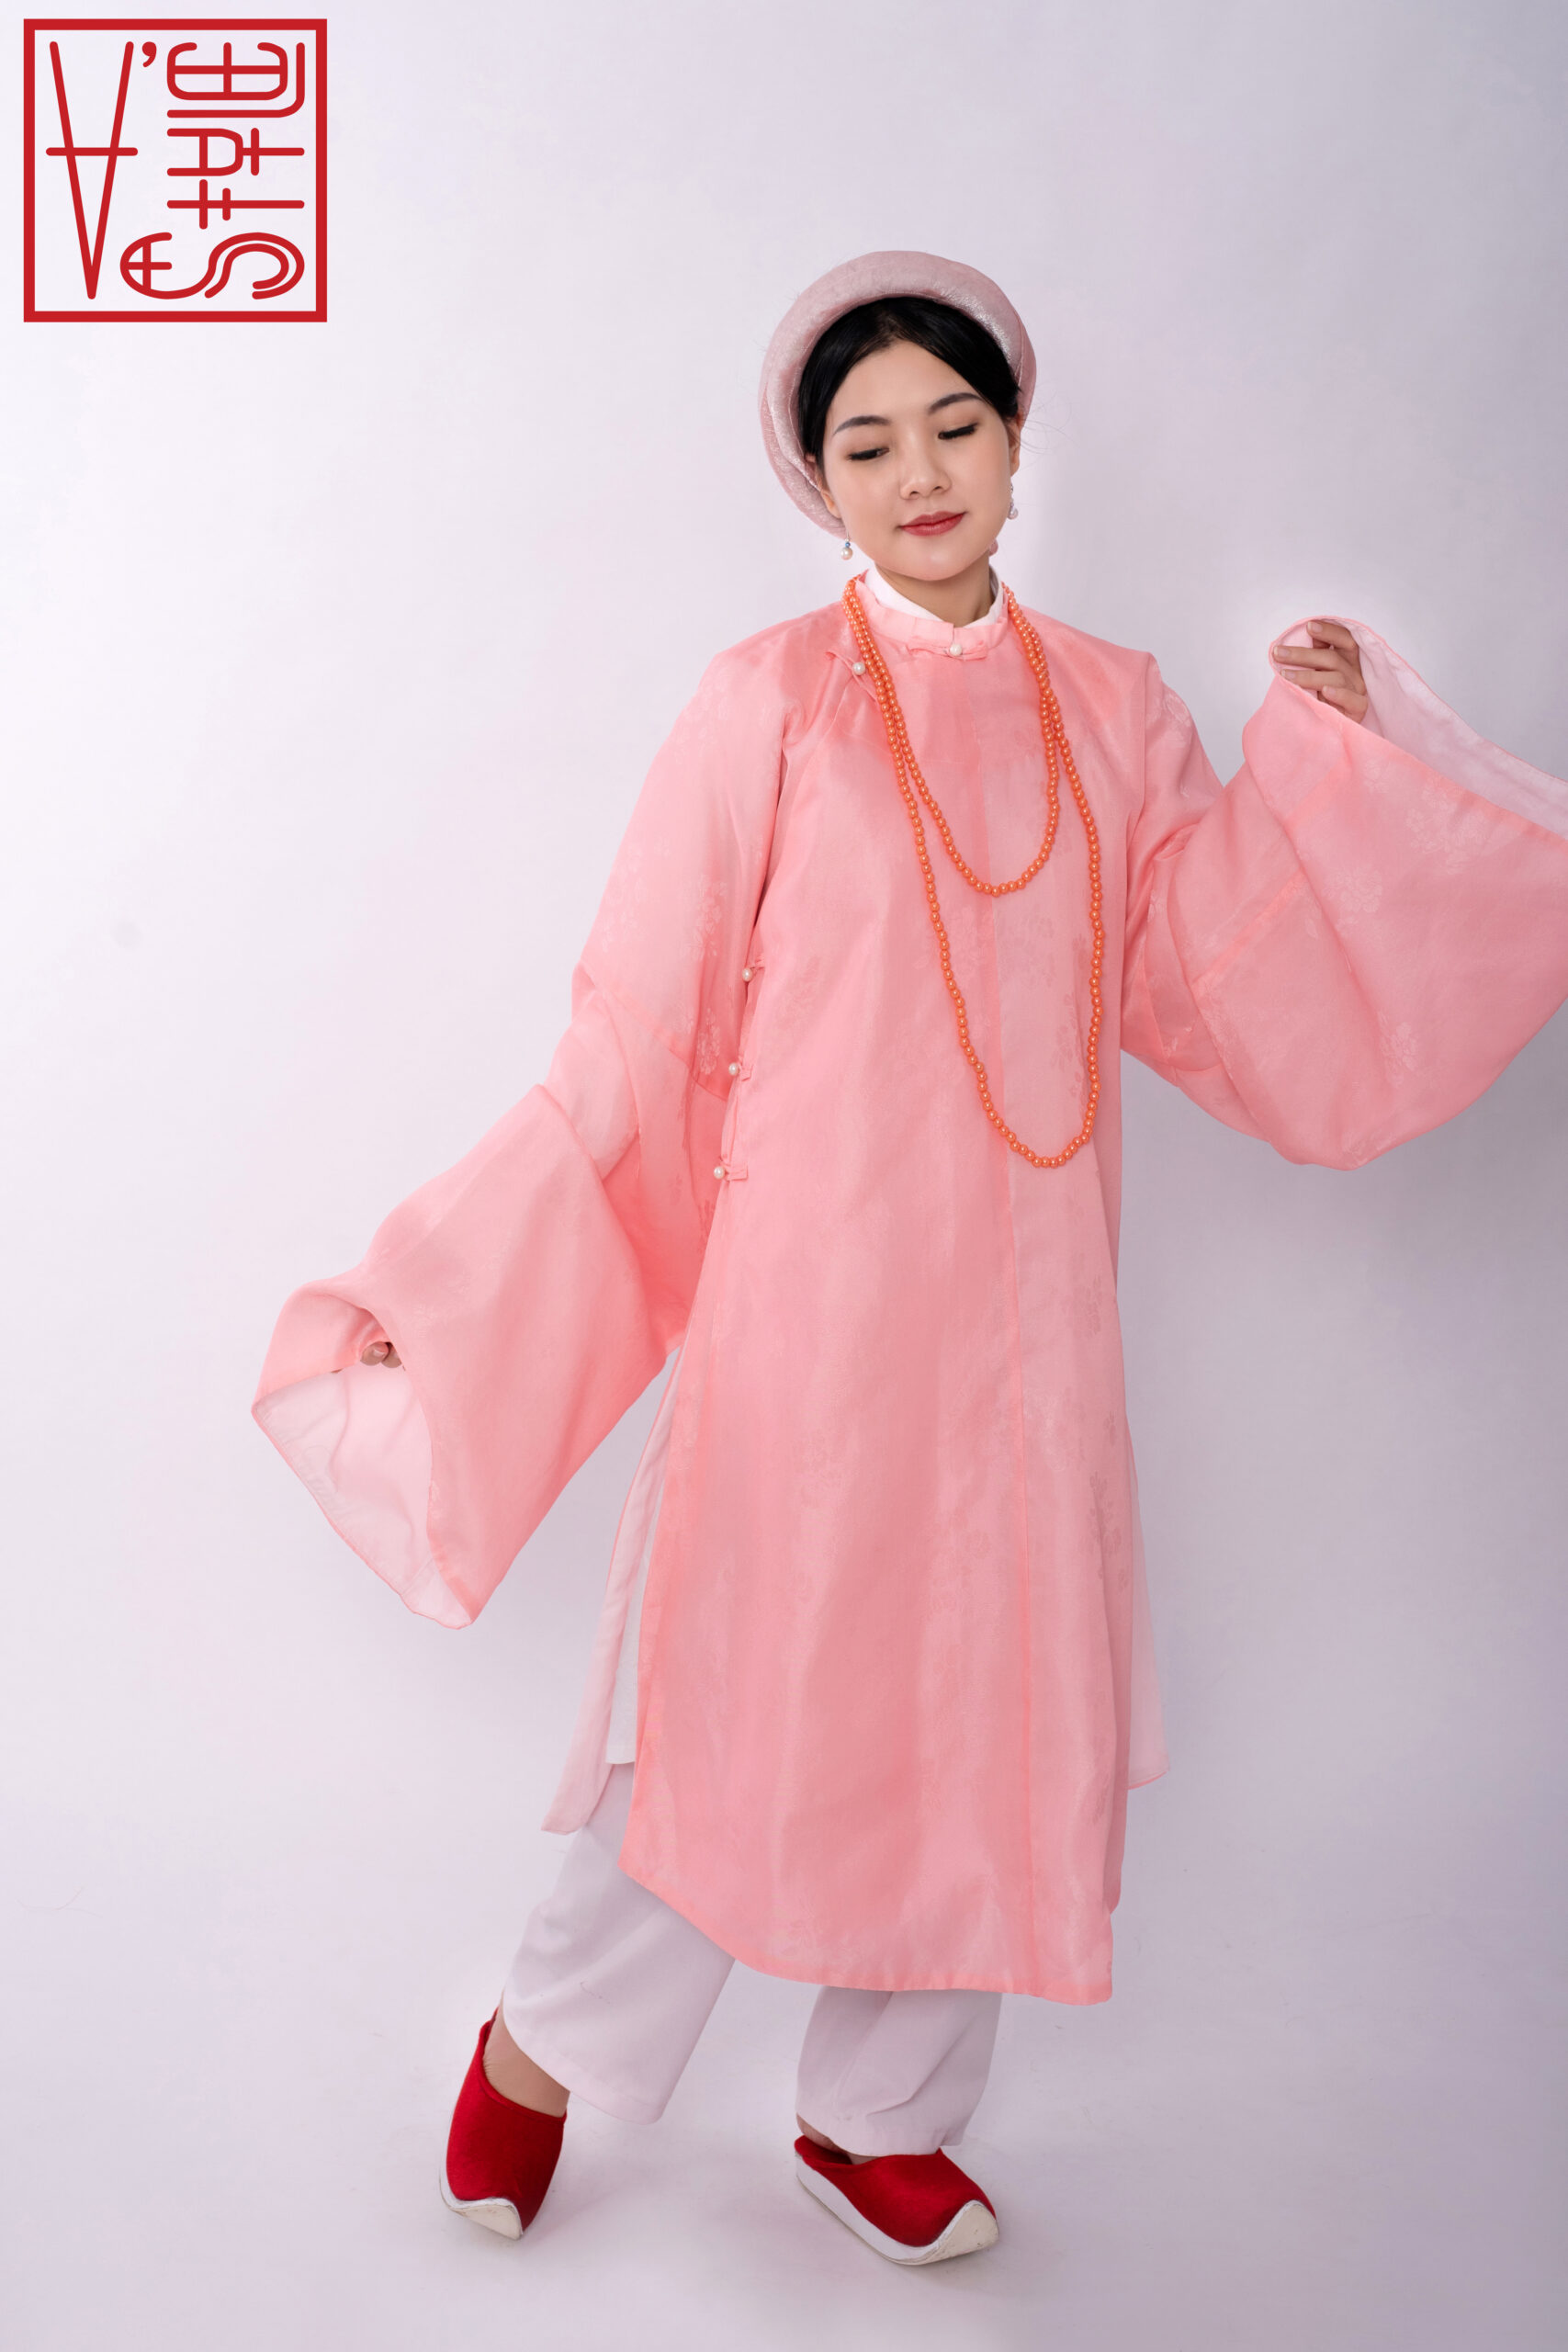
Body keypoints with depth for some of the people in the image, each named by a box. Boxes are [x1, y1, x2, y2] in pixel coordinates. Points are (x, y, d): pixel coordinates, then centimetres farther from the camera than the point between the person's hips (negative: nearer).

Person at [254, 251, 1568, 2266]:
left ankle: (878, 2118, 37)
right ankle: (546, 2044, 36)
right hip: (808, 1302, -4)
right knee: (753, 1705, 6)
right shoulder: (767, 705, -6)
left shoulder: (1115, 713, 6)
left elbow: (1231, 998, 2)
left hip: (1020, 1315, 5)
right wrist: (426, 1300, -10)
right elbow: (630, 1052, -7)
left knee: (995, 1717, 12)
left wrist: (1319, 752, -3)